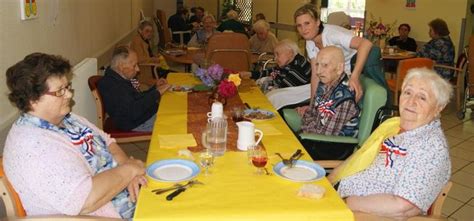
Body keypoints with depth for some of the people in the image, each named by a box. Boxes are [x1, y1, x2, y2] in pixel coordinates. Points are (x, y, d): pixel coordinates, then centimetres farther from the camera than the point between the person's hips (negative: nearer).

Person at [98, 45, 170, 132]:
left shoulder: (120, 79, 12)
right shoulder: (111, 86, -22)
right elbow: (134, 112, -31)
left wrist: (155, 87, 6)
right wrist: (157, 93, -22)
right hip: (140, 124, -10)